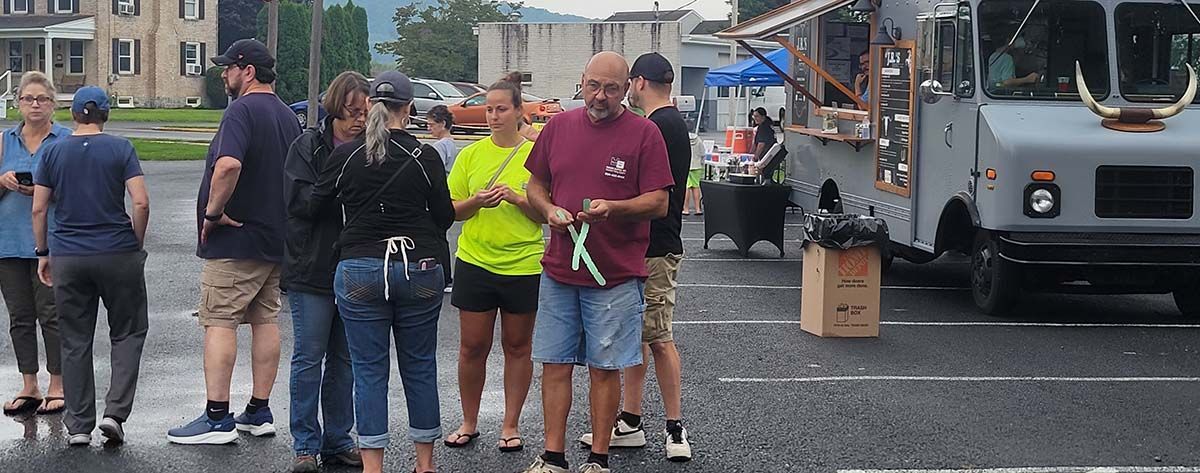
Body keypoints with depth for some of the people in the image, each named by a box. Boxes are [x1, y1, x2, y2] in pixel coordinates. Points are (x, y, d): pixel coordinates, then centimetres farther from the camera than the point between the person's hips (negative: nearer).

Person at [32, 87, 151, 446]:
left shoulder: (54, 151, 4)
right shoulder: (120, 149, -3)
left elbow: (39, 208, 3)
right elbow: (141, 203, -11)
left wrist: (43, 253, 12)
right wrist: (137, 244, 3)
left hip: (67, 255, 2)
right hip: (117, 253, -2)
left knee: (75, 342, 9)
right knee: (128, 333, 11)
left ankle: (78, 425, 12)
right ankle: (115, 412, -3)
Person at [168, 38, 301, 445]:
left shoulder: (243, 110, -14)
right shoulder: (287, 116, 14)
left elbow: (228, 165, -31)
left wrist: (213, 212, -20)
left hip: (234, 241, -9)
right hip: (275, 239, 9)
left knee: (219, 323, -5)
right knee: (265, 320, 11)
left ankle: (217, 418, -6)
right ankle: (259, 413, 17)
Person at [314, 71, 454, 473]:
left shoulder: (345, 156, -3)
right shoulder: (424, 156, -6)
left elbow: (316, 202, 7)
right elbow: (445, 216, 0)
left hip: (359, 271, 0)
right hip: (419, 270, 0)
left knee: (369, 371, 5)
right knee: (420, 368, 12)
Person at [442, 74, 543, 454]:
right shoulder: (471, 154, 4)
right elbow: (452, 210, 7)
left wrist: (516, 198, -17)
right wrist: (477, 201, -13)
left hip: (523, 265, -1)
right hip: (475, 262, 1)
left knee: (517, 346, 8)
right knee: (472, 347, 6)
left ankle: (510, 425, 18)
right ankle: (469, 423, 21)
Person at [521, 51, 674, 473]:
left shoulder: (644, 133, -4)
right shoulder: (559, 126, 8)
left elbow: (658, 203, -7)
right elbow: (536, 184, 17)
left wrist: (613, 208, -23)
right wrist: (549, 209, -4)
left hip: (615, 276, -4)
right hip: (558, 271, 4)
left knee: (605, 368, 3)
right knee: (554, 364, 6)